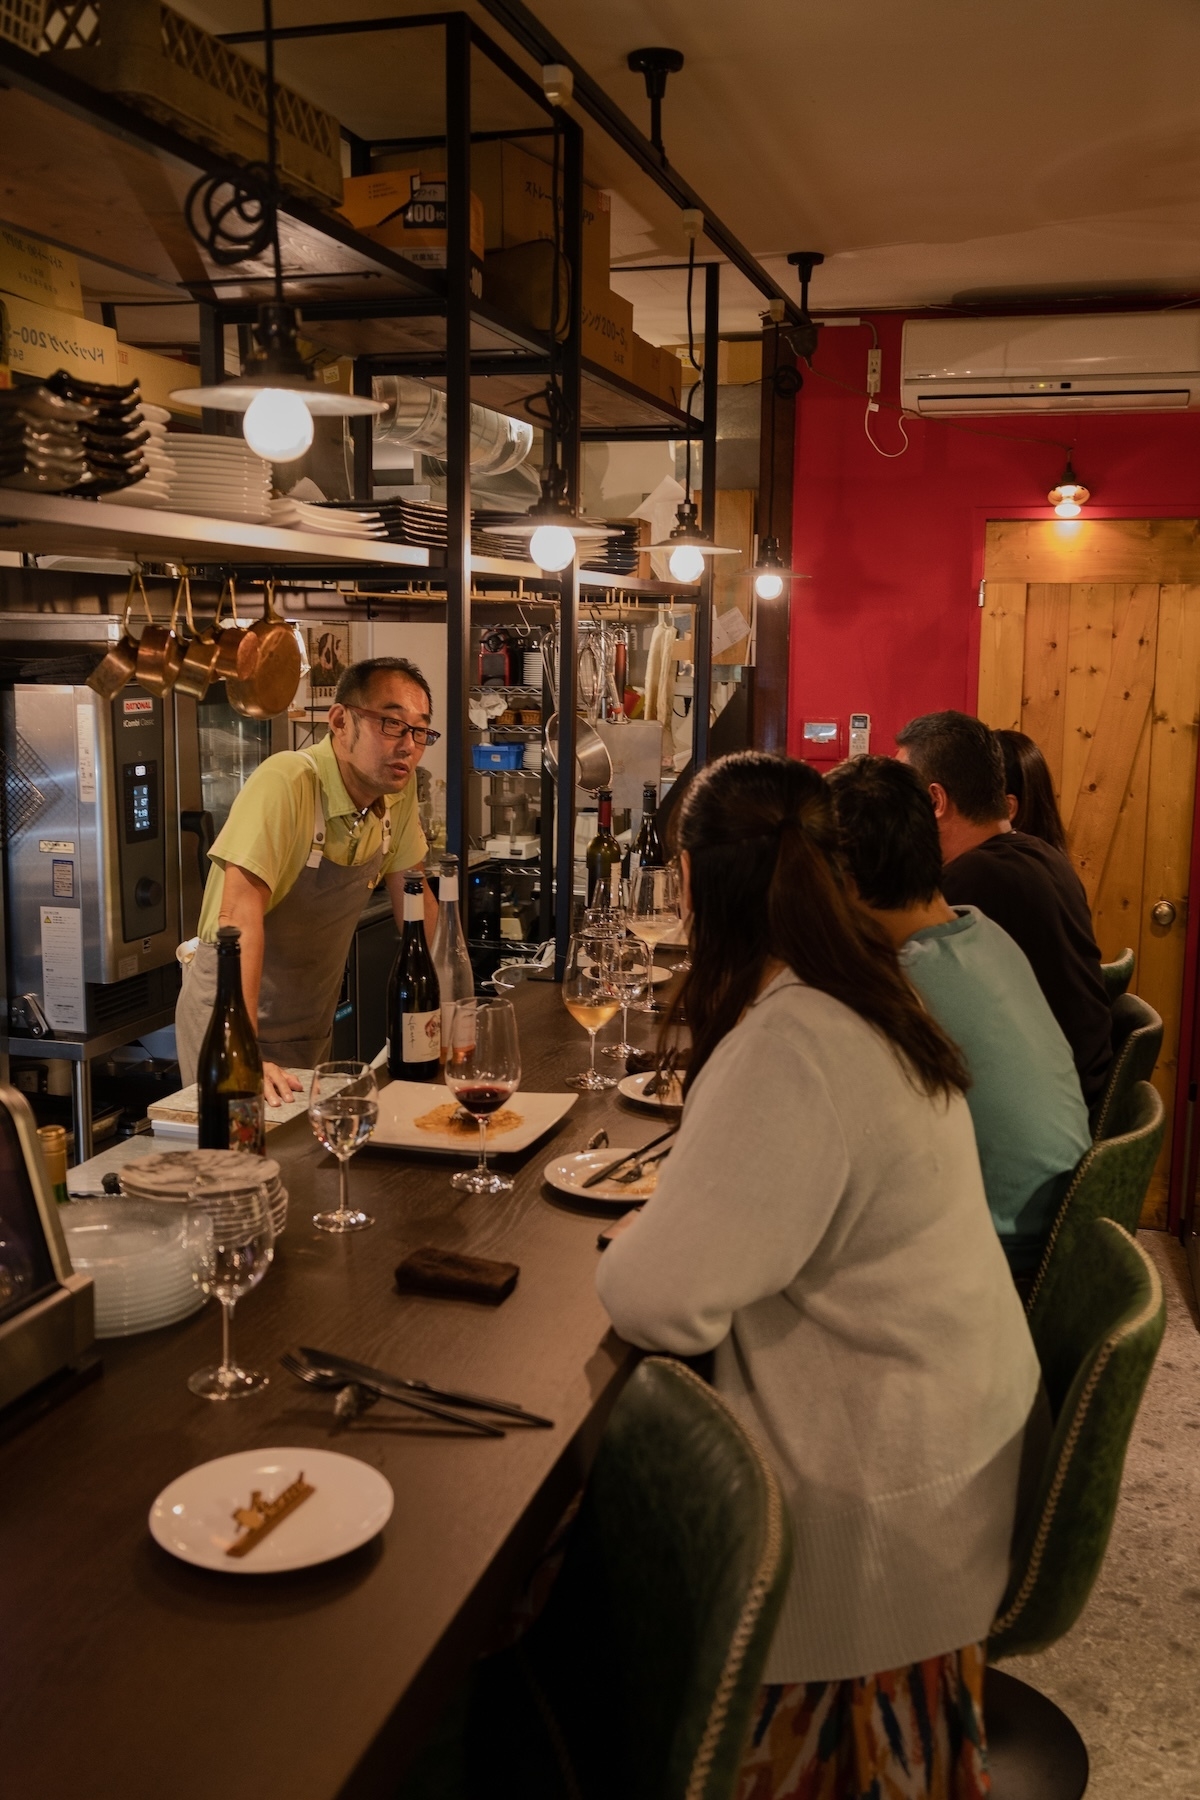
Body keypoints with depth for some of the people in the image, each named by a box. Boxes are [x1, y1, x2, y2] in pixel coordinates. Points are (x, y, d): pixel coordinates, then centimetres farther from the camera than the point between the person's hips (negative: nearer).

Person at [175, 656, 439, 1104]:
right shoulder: (286, 784, -27)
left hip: (313, 1023, 7)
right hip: (232, 1015, -6)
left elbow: (413, 895, 6)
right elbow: (241, 914, -35)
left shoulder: (398, 786, -6)